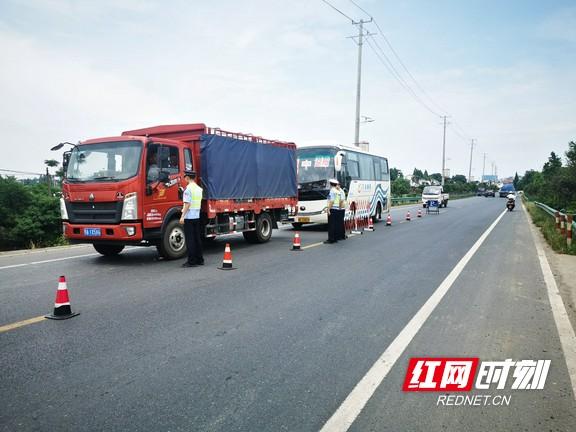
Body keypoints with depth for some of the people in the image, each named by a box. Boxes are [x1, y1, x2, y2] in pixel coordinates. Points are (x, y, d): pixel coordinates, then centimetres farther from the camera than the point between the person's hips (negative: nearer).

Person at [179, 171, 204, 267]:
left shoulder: (188, 188, -12)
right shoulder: (199, 189, 12)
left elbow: (187, 203, -17)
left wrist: (182, 216, -16)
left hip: (189, 217, -7)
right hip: (197, 216, 8)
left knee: (190, 239, -3)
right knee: (197, 238, 12)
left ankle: (191, 261, -1)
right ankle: (199, 259, 16)